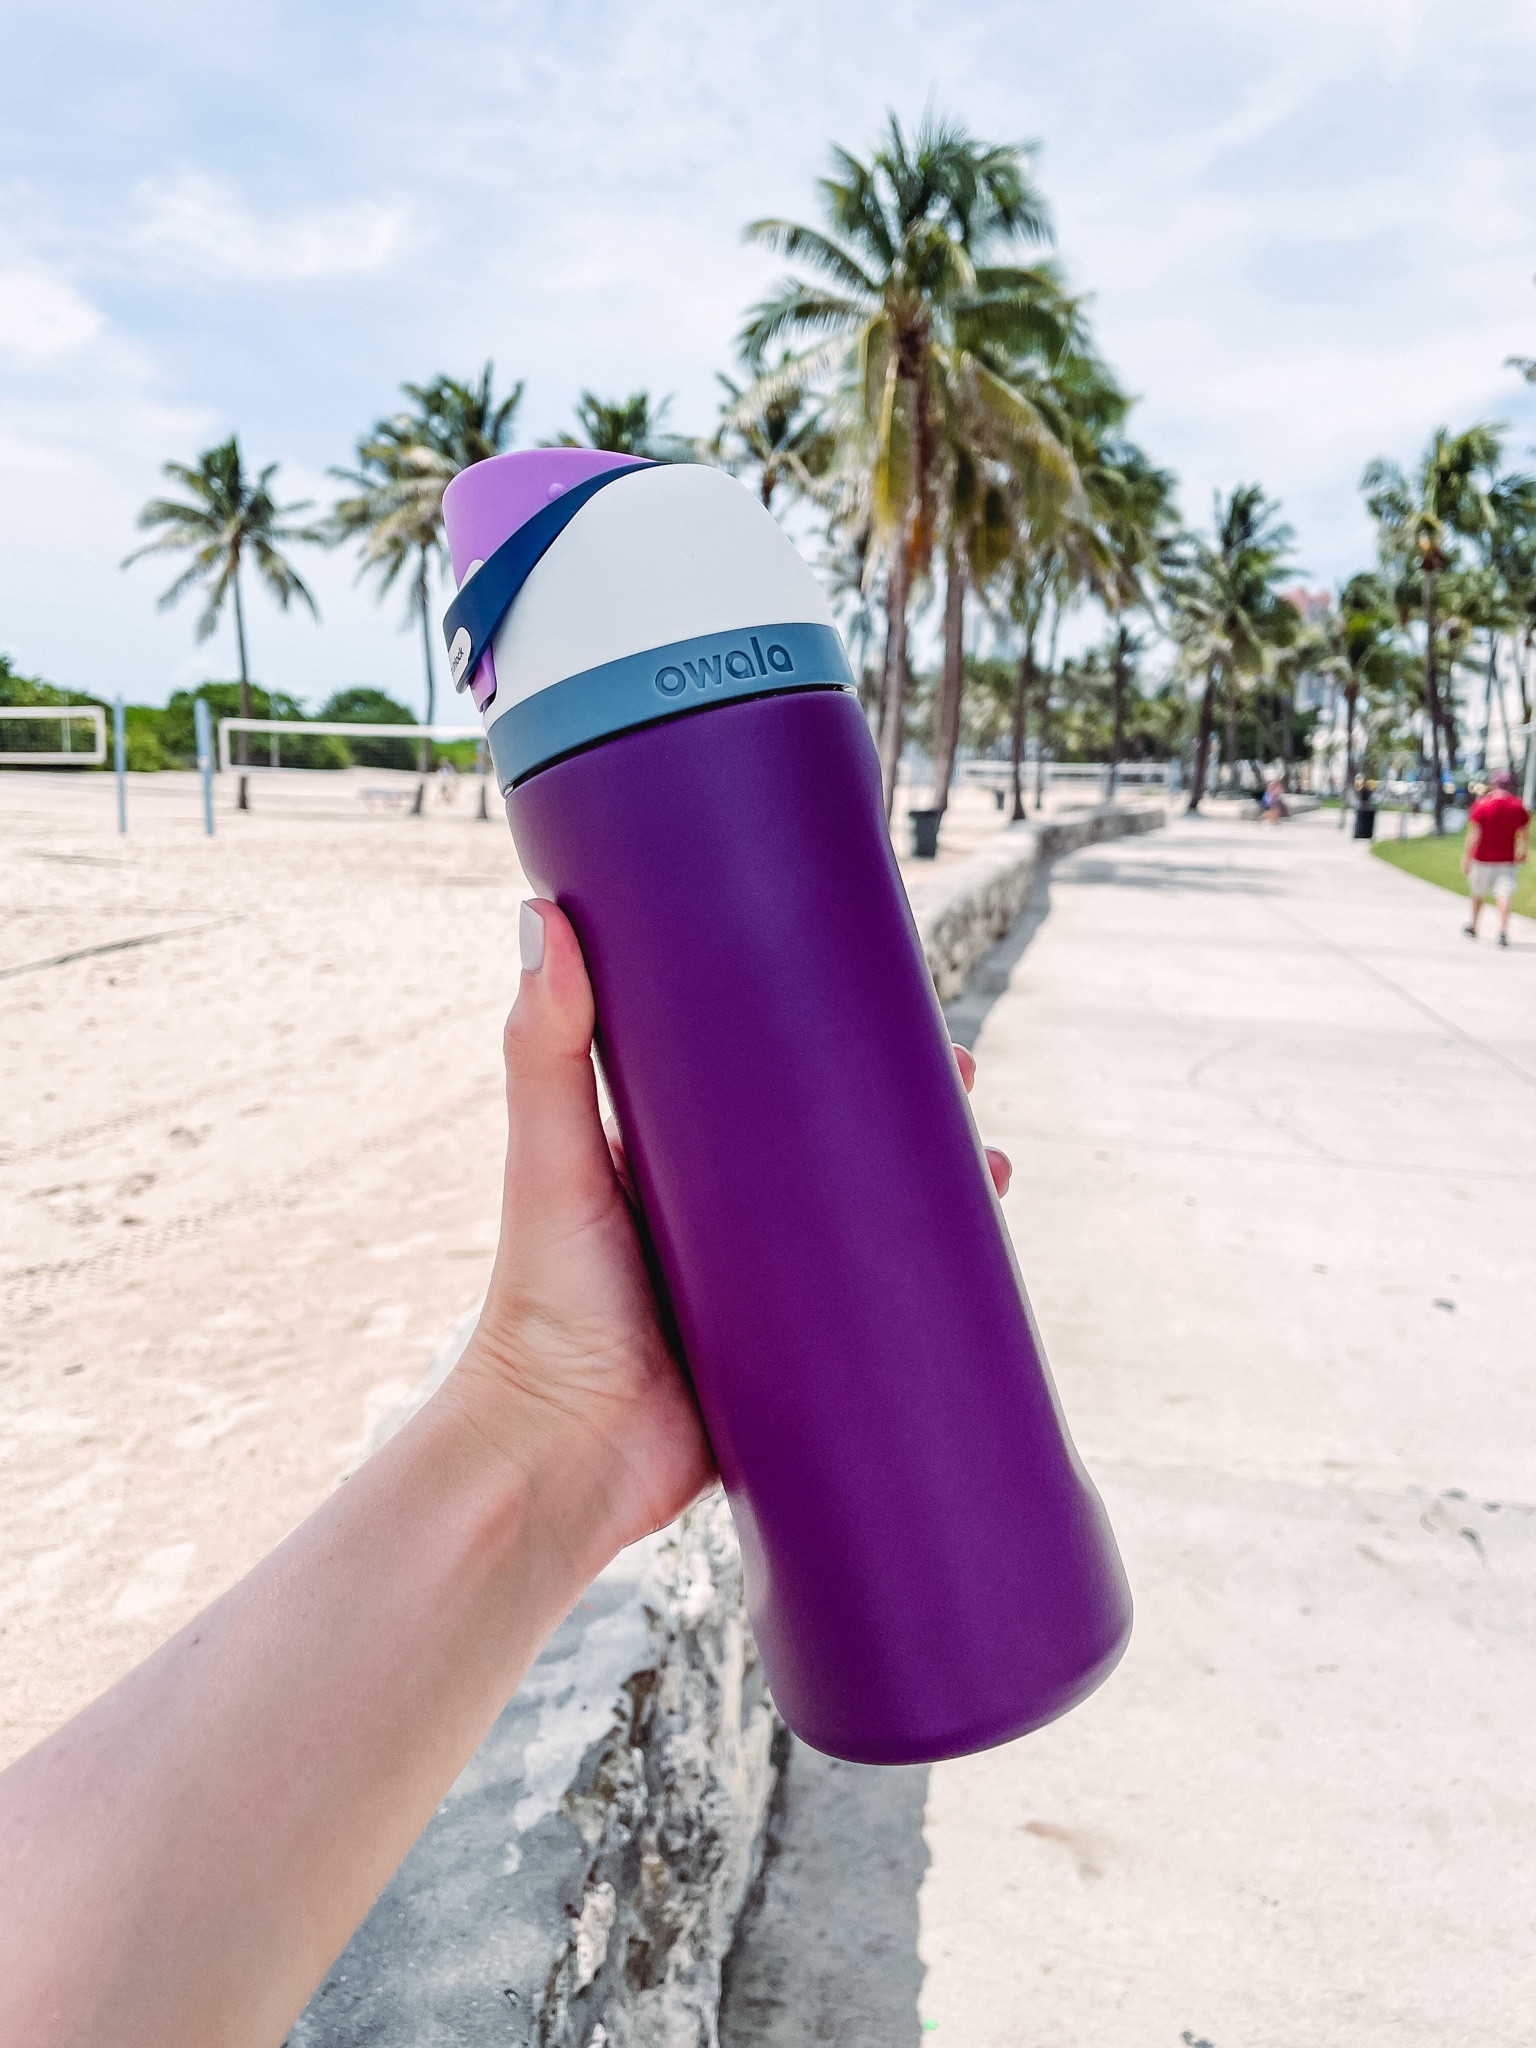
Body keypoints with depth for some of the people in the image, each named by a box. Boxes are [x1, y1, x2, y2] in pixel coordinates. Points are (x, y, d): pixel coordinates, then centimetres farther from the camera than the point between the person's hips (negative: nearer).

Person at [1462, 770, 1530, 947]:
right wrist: (1523, 853, 24)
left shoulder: (1481, 805, -11)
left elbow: (1473, 835, -13)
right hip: (1508, 860, 1)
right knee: (1505, 894, -3)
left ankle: (1472, 926, 32)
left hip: (1483, 859, -1)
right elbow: (1525, 835, 8)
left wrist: (1466, 858, -9)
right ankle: (1503, 930, -18)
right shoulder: (1519, 807, -1)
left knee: (1479, 893, 16)